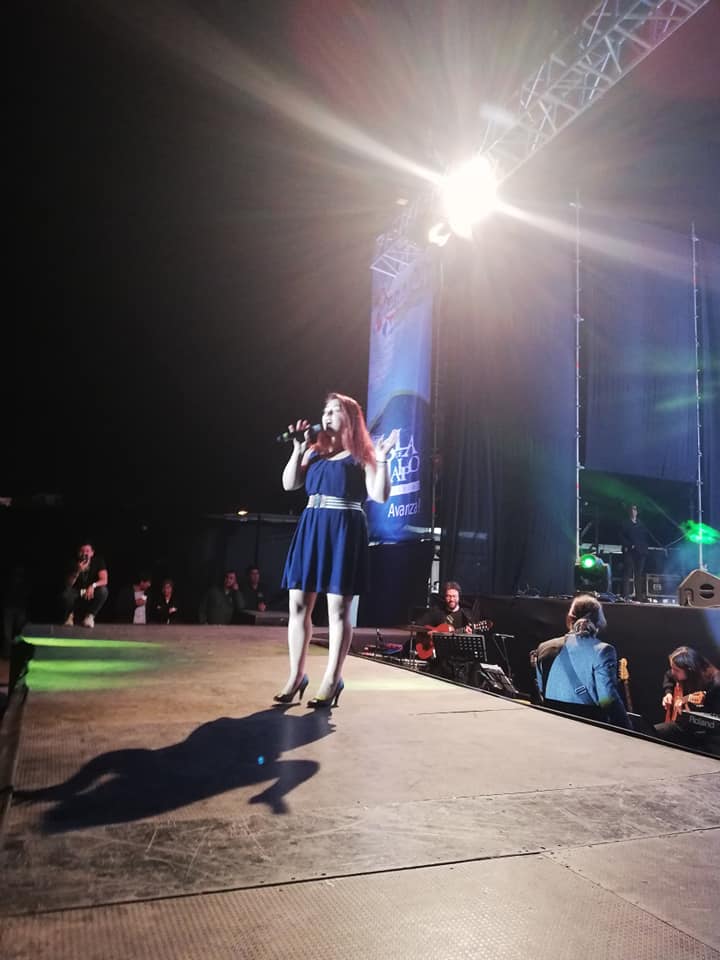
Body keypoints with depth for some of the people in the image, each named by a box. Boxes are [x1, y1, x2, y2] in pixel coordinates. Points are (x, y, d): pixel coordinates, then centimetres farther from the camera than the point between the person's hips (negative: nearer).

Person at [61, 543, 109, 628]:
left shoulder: (98, 561, -12)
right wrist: (78, 571, -33)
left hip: (91, 595, 0)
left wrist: (93, 586, -40)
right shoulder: (74, 564, -11)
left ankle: (90, 616, -10)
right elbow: (68, 585, -18)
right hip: (77, 595, 0)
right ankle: (70, 615, 2)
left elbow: (104, 580, -20)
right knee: (66, 593, -31)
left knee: (103, 591, -31)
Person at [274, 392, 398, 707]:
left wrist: (382, 461, -16)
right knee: (298, 604, 4)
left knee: (338, 608, -3)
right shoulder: (314, 452, 17)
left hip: (344, 531, -5)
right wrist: (298, 448, 2)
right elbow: (289, 484, 9)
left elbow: (380, 496, -6)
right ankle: (296, 676, 16)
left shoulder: (362, 456, 3)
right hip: (311, 528, 5)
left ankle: (332, 679, 7)